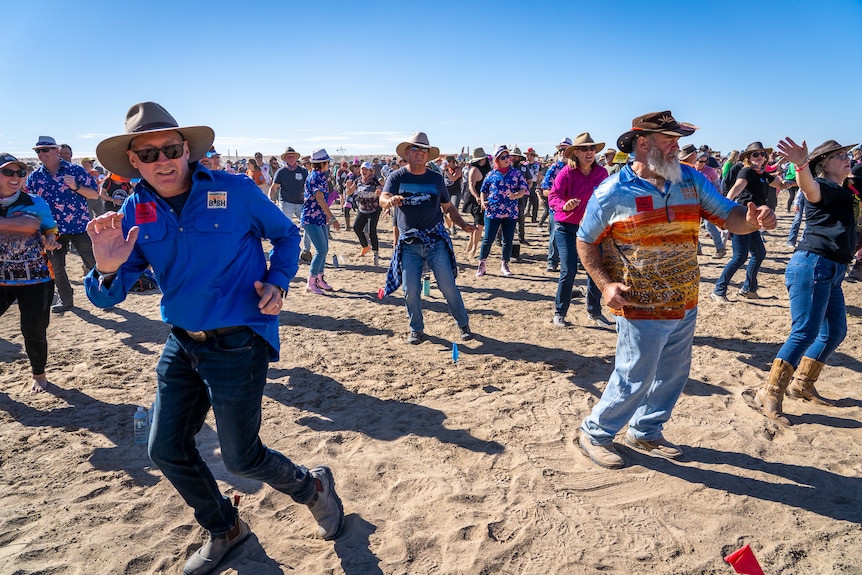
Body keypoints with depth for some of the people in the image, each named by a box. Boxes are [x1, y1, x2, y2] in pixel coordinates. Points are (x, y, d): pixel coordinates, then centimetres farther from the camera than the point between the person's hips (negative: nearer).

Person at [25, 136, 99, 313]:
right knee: (56, 267, 10)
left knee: (92, 263, 1)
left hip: (80, 226, -3)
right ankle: (65, 300, 25)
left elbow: (95, 194, -3)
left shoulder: (75, 170, -3)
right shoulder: (34, 177, 6)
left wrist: (76, 187, -19)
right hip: (53, 230, 4)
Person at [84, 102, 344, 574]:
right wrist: (107, 269, -25)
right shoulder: (136, 211, -1)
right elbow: (107, 297, -3)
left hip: (238, 344, -5)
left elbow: (286, 235, 3)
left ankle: (314, 487, 34)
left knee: (241, 458, 3)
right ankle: (224, 530, 39)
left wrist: (277, 284, -14)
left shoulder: (234, 191, -12)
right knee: (167, 451, 13)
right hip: (181, 345, 6)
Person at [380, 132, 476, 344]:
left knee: (448, 286, 0)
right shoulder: (397, 177, 1)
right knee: (411, 290, 0)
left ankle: (463, 324, 18)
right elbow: (383, 200, -15)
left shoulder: (436, 178, 8)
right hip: (409, 244, 0)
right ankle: (416, 329, 20)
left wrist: (462, 225, -1)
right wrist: (391, 200, -40)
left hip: (436, 241, 1)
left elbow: (448, 207, 16)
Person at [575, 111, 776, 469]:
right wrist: (605, 284, -16)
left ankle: (645, 433, 39)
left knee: (672, 376, 18)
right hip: (642, 309, -6)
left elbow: (728, 216, 2)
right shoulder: (613, 192, -12)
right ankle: (594, 433, 25)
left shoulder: (691, 180, 2)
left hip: (685, 305, 6)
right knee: (634, 380, 2)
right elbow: (585, 242, -4)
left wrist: (753, 220, -22)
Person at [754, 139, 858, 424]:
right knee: (805, 332, -14)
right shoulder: (821, 187, -6)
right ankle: (770, 394, -11)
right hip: (812, 265, -10)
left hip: (833, 272, 10)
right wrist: (801, 164, -50)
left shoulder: (844, 192, 22)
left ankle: (802, 383, 24)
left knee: (836, 332, 13)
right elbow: (808, 186, -32)